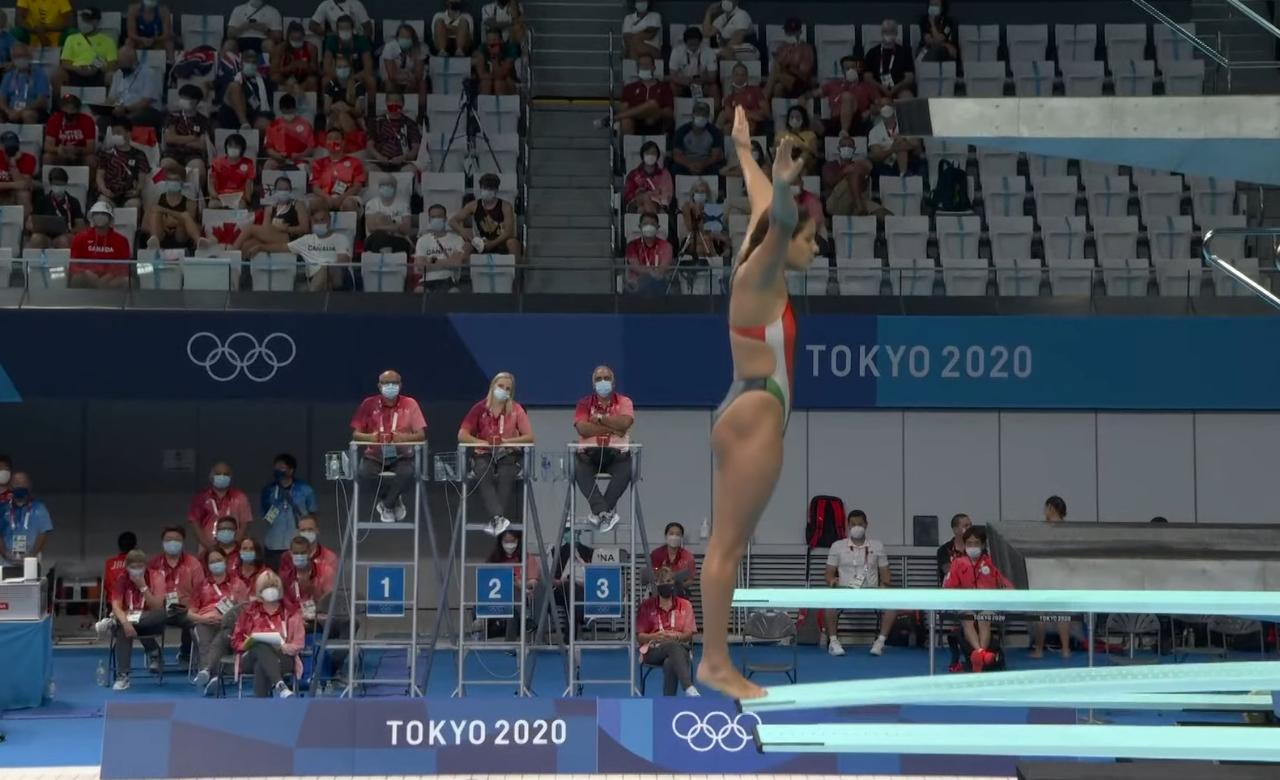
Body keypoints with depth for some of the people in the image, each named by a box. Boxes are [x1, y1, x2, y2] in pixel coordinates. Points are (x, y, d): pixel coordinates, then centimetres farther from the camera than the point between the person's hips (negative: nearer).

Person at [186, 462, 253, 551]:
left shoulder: (240, 497, 8)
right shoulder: (200, 497, 8)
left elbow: (244, 524, 5)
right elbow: (194, 522, 3)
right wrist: (206, 544, -8)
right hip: (207, 548, 0)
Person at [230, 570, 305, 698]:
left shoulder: (290, 612, 16)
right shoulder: (249, 611, 18)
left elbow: (298, 643, 8)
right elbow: (236, 641, 15)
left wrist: (284, 647, -14)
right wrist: (251, 643, -7)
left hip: (282, 657, 0)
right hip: (253, 657, 0)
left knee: (261, 666, -39)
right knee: (262, 648, -39)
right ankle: (279, 686, -63)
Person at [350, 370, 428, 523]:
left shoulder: (410, 404, 0)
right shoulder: (369, 404, 2)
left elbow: (421, 435, -5)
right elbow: (355, 434, 0)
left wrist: (403, 437, -27)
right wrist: (370, 437, -23)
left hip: (401, 457, -1)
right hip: (374, 457, 1)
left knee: (407, 474, -34)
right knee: (364, 473, -31)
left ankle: (387, 505, -2)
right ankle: (394, 502, -1)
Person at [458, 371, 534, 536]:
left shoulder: (516, 409, 5)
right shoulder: (480, 408, 4)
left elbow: (529, 437, -1)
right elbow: (462, 435, 0)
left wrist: (507, 441, -16)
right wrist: (482, 442, -16)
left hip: (509, 455, 0)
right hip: (484, 455, 0)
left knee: (505, 477, -34)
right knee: (483, 476, -34)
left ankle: (495, 521, -38)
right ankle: (498, 518, -48)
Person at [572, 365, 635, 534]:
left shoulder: (624, 402, 8)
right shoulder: (584, 403, 7)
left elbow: (625, 423, -14)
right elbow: (583, 429, -11)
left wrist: (600, 418, -7)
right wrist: (613, 428, -11)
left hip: (616, 453, 0)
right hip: (589, 452, 0)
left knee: (625, 470, -33)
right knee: (580, 470, -33)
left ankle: (600, 512, -29)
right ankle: (605, 512, -39)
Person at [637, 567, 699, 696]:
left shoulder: (685, 605, 15)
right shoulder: (646, 606, 12)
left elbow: (689, 635, 6)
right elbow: (639, 637, 8)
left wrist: (675, 636, -17)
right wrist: (655, 636, -15)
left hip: (680, 648, 1)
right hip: (653, 651, -1)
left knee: (670, 662, -42)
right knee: (674, 647, -41)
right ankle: (689, 689, -62)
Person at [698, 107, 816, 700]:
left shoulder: (763, 275, 15)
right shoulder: (757, 277, -8)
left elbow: (763, 207, 31)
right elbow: (777, 223, -29)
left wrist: (745, 151, 45)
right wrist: (783, 184, -49)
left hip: (744, 415, 10)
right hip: (754, 415, -10)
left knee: (726, 546, 7)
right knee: (728, 546, -8)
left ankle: (714, 659, 9)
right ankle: (715, 663, -6)